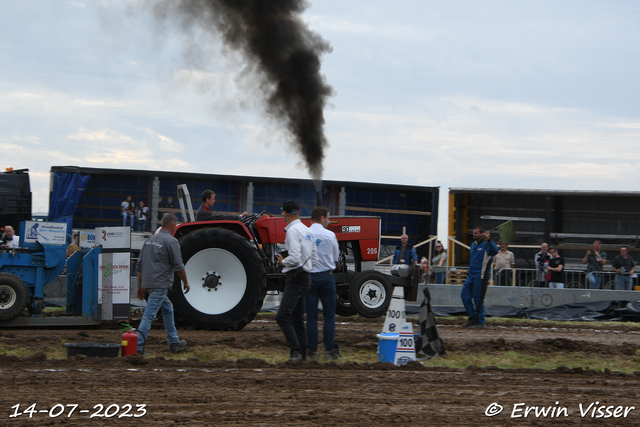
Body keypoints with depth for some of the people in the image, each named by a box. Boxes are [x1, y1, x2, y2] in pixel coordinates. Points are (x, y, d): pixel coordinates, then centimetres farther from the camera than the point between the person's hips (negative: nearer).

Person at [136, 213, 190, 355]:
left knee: (167, 308, 22)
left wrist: (140, 286, 20)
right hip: (160, 283, -9)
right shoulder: (171, 241, -8)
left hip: (148, 283, 9)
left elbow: (139, 265, 16)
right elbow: (178, 266, -10)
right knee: (149, 315, -11)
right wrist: (186, 282, 4)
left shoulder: (150, 240, 15)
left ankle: (174, 343, 28)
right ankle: (137, 347, -15)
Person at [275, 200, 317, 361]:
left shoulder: (292, 231, -14)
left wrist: (283, 262, -5)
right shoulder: (308, 231, 15)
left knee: (282, 316, -15)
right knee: (297, 319, 12)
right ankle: (301, 354, 12)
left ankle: (296, 350, -22)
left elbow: (295, 258, -22)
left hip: (295, 277, -10)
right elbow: (314, 258, 18)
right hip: (305, 277, 10)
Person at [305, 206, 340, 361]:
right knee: (329, 315, 5)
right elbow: (336, 257, 6)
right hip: (326, 277, -1)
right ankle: (330, 350, 2)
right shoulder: (330, 235, -5)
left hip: (309, 277, 1)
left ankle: (312, 351, 2)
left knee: (311, 316, 4)